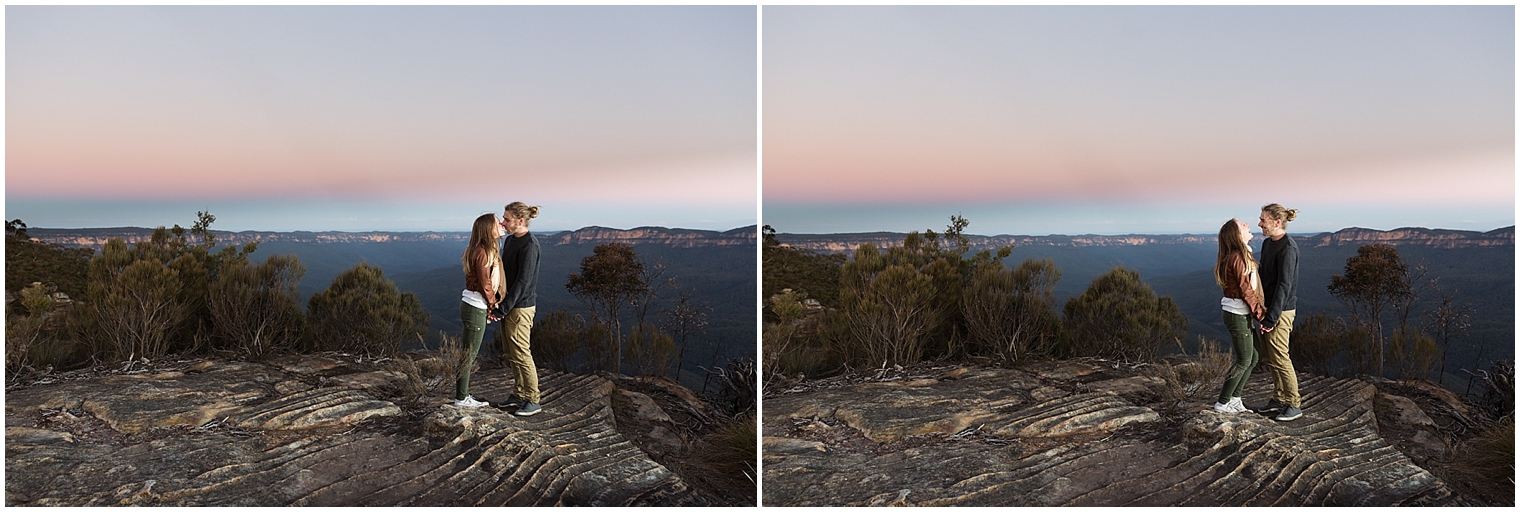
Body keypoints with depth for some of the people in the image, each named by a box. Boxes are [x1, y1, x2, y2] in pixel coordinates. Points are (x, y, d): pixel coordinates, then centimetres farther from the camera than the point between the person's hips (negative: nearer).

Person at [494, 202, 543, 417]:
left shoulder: (529, 245, -18)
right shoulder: (510, 240, 10)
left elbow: (523, 281, -21)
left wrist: (504, 308, -20)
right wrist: (500, 302, 9)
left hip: (520, 306, -9)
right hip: (508, 303, 9)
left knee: (520, 353, -5)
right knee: (510, 352, 14)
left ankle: (533, 400, 3)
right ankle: (520, 394, 24)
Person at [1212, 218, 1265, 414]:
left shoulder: (1241, 255, 12)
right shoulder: (1237, 258, -19)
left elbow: (1249, 287, 13)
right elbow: (1246, 291, -19)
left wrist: (1259, 311, 9)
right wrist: (1261, 313, -13)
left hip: (1243, 315, 10)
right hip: (1237, 315, -10)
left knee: (1252, 358, 14)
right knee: (1244, 360, -1)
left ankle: (1234, 398, 23)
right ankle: (1222, 403, 7)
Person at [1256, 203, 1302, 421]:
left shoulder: (1287, 248, -19)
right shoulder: (1267, 243, 10)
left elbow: (1284, 285, -21)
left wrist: (1271, 318, -22)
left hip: (1280, 310, -9)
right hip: (1266, 307, 9)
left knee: (1279, 358, -4)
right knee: (1268, 358, 14)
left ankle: (1294, 405, 5)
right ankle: (1279, 399, 25)